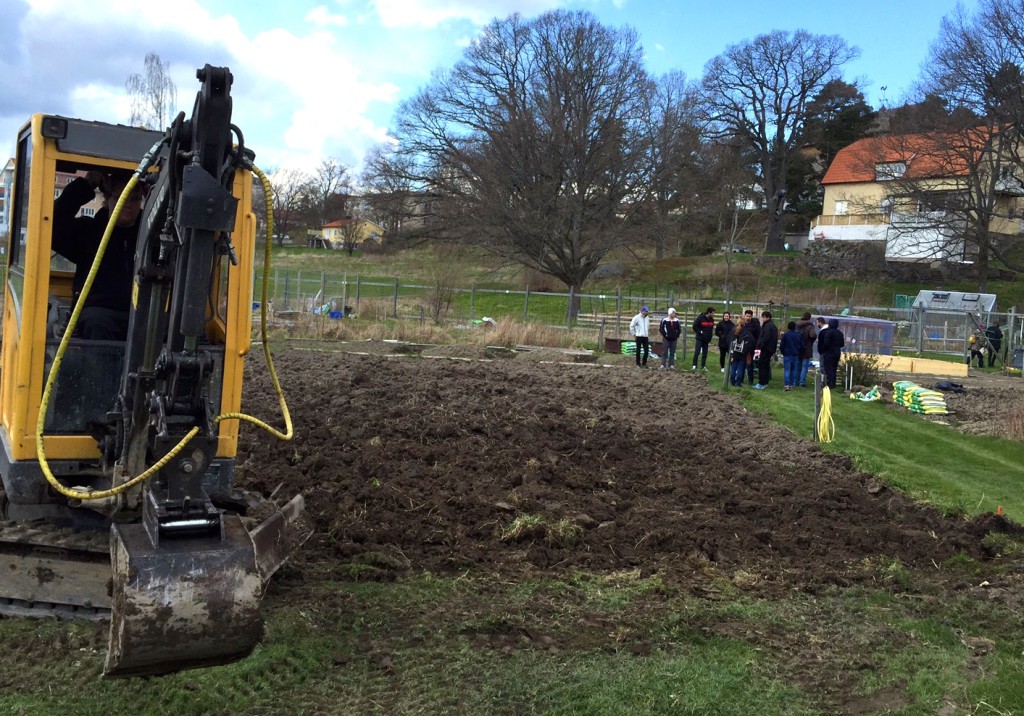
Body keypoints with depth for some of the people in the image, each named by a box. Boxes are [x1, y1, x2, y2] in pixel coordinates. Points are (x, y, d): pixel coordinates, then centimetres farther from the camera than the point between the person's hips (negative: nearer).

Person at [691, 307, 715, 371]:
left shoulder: (711, 320, 5)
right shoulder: (700, 318, -12)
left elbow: (711, 330, 14)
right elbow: (695, 326, -10)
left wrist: (710, 339, 8)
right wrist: (700, 332, -14)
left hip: (707, 340, 5)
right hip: (699, 339, -5)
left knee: (705, 353, 8)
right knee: (697, 352, -8)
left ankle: (703, 366, 16)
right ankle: (694, 365, -3)